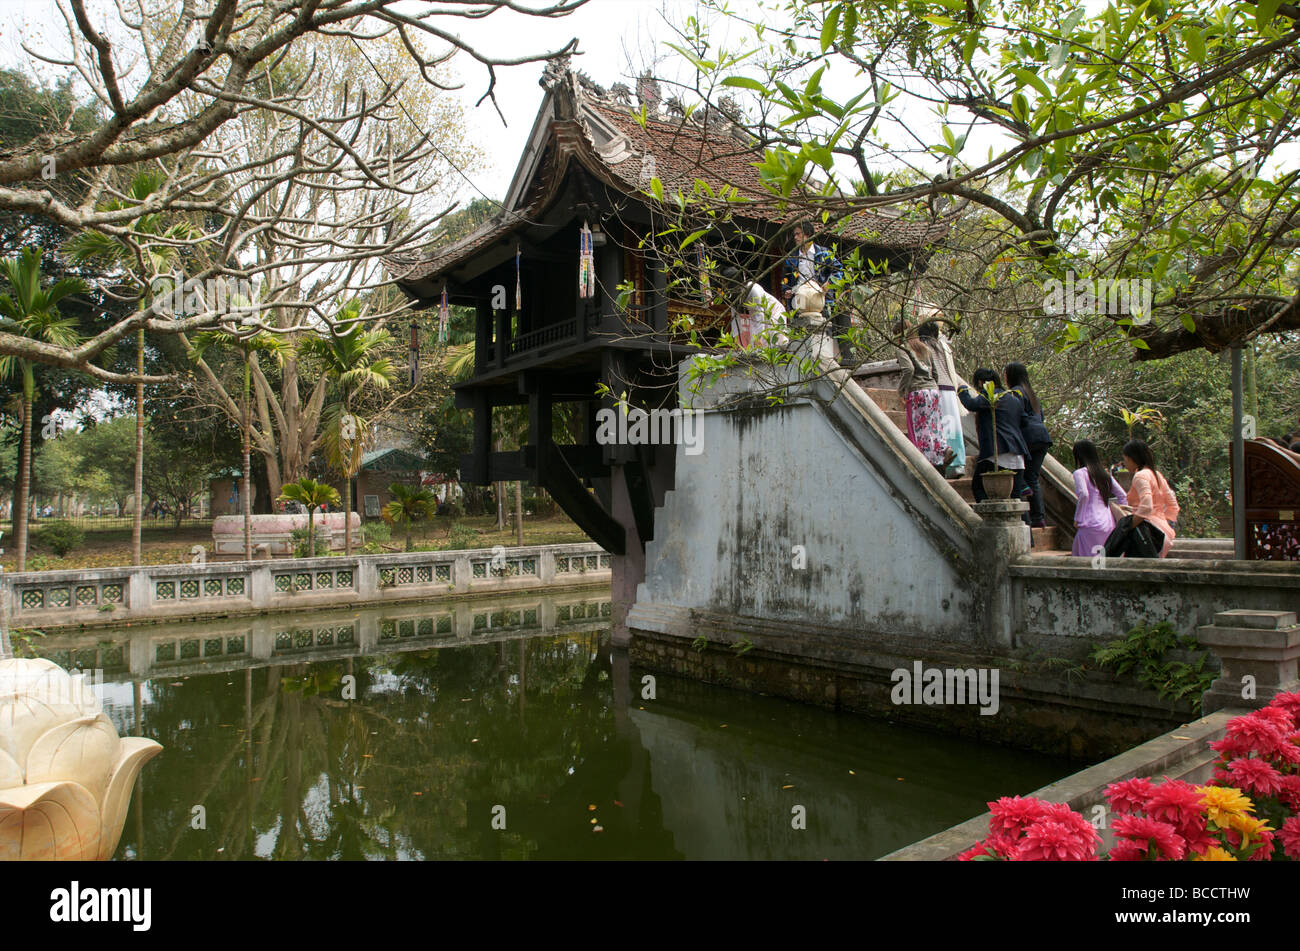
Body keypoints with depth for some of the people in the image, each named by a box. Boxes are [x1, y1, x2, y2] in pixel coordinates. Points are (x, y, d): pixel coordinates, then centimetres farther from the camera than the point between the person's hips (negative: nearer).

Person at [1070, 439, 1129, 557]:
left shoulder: (1080, 473, -3)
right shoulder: (1104, 473, 16)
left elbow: (1084, 495, -16)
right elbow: (1122, 495, 15)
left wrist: (1077, 519, -8)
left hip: (1090, 525, -7)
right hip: (1109, 523, 7)